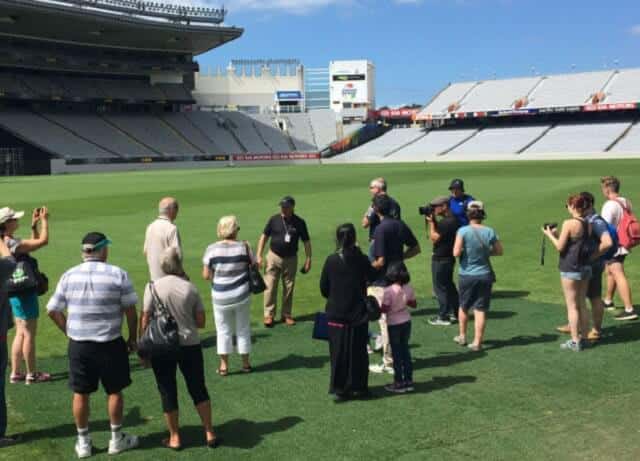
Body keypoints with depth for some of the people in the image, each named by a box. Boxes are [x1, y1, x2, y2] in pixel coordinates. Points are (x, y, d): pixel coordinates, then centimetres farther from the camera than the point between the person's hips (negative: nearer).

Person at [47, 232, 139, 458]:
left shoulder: (68, 276, 0)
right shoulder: (117, 274, -8)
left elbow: (53, 311, 4)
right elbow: (130, 310, -6)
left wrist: (69, 332, 14)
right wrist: (132, 338, 6)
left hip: (78, 344, 2)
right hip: (109, 344, -2)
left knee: (80, 393, 13)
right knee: (114, 391, 13)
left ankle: (83, 443, 24)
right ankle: (117, 439, 24)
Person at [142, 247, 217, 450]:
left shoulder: (153, 287, -8)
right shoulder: (190, 288, -2)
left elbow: (145, 320, -8)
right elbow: (200, 322, 0)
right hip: (190, 345, 2)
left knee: (168, 392, 12)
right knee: (198, 389, 15)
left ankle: (174, 438, 19)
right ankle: (209, 433, 20)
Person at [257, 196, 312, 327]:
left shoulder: (299, 222, -5)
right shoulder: (274, 219, -5)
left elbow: (306, 242, 1)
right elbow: (264, 237, 2)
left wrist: (308, 259, -5)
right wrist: (259, 256, -3)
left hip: (291, 259, 0)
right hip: (274, 257, 0)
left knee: (289, 288, 8)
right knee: (270, 287, -3)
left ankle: (286, 315, 21)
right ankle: (269, 315, 5)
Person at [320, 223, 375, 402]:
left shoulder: (331, 260, -9)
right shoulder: (361, 259, -10)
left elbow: (323, 288, -3)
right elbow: (373, 276, 9)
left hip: (336, 314, 0)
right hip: (358, 314, 0)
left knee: (338, 352, 8)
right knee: (358, 351, 12)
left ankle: (339, 389, 11)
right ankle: (358, 387, 19)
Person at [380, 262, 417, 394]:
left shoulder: (389, 291, -20)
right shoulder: (409, 288, -4)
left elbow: (385, 309, -19)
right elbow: (414, 304, 7)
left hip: (394, 324, -5)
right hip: (406, 322, 5)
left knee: (396, 353, 5)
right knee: (405, 350, 16)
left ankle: (399, 383, 11)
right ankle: (408, 380, 21)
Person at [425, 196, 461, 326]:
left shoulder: (447, 222, -23)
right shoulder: (452, 220, 10)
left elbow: (434, 238, -22)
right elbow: (435, 234, 14)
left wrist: (431, 222, -14)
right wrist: (432, 221, 3)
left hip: (441, 260, -10)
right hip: (448, 258, 10)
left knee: (440, 287, -1)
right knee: (449, 286, 19)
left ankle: (443, 317, 5)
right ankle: (455, 313, 28)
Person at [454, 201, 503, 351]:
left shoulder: (463, 231, -14)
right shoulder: (490, 232, -7)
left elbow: (456, 253, -19)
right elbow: (499, 251, 2)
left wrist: (466, 251, 2)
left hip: (466, 275, -1)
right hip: (485, 275, 1)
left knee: (464, 306, 19)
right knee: (481, 309, 5)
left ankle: (462, 336, 33)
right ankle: (477, 342, 6)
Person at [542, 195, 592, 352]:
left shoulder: (569, 223, -17)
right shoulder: (588, 224, 5)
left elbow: (560, 247, -14)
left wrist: (550, 235, 2)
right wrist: (557, 234, 18)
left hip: (570, 268, -7)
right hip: (586, 267, 7)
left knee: (572, 306, 0)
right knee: (582, 304, 16)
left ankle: (575, 341, 3)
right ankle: (583, 337, 22)